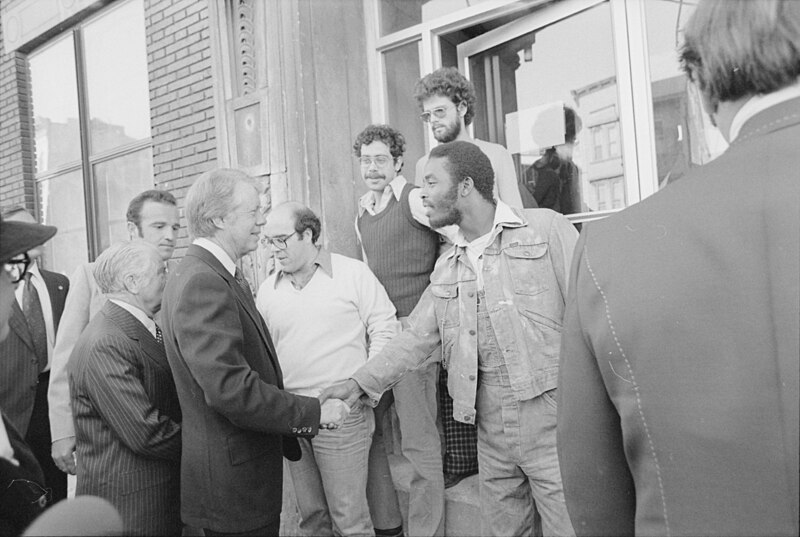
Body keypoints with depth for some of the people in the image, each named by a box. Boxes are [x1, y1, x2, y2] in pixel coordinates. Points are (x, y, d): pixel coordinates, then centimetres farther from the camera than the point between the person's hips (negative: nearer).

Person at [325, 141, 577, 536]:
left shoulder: (545, 229, -6)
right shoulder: (446, 269, 12)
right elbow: (416, 337, 14)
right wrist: (360, 382, 7)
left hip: (550, 412, -5)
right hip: (491, 421, 5)